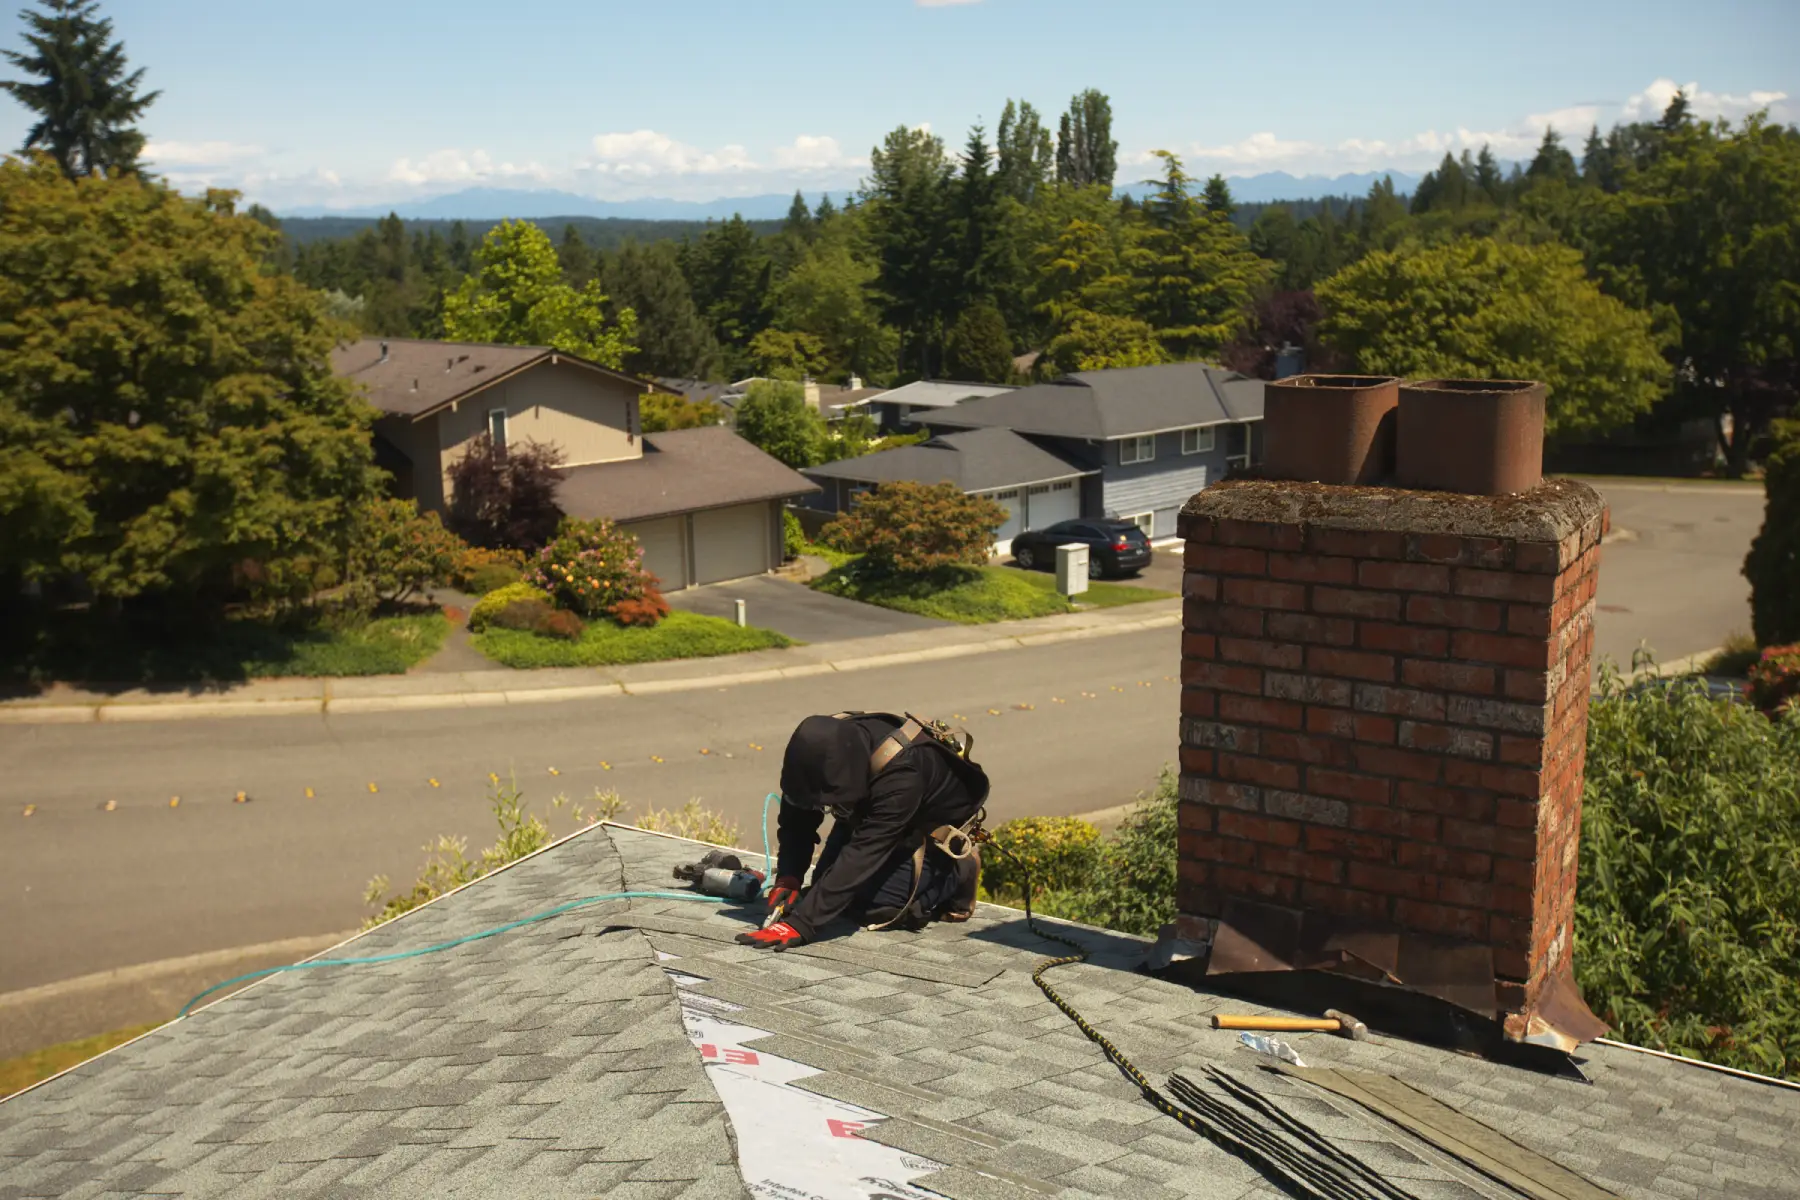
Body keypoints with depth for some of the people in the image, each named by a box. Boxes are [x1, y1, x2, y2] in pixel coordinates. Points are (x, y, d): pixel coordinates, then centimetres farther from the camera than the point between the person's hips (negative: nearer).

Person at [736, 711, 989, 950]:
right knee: (827, 883, 2)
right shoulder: (825, 749, -27)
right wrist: (787, 878, -31)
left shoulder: (901, 777, -45)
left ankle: (956, 875, 4)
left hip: (934, 827, -7)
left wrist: (800, 925, -51)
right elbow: (796, 819, -14)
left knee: (877, 904, -19)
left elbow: (862, 855, -47)